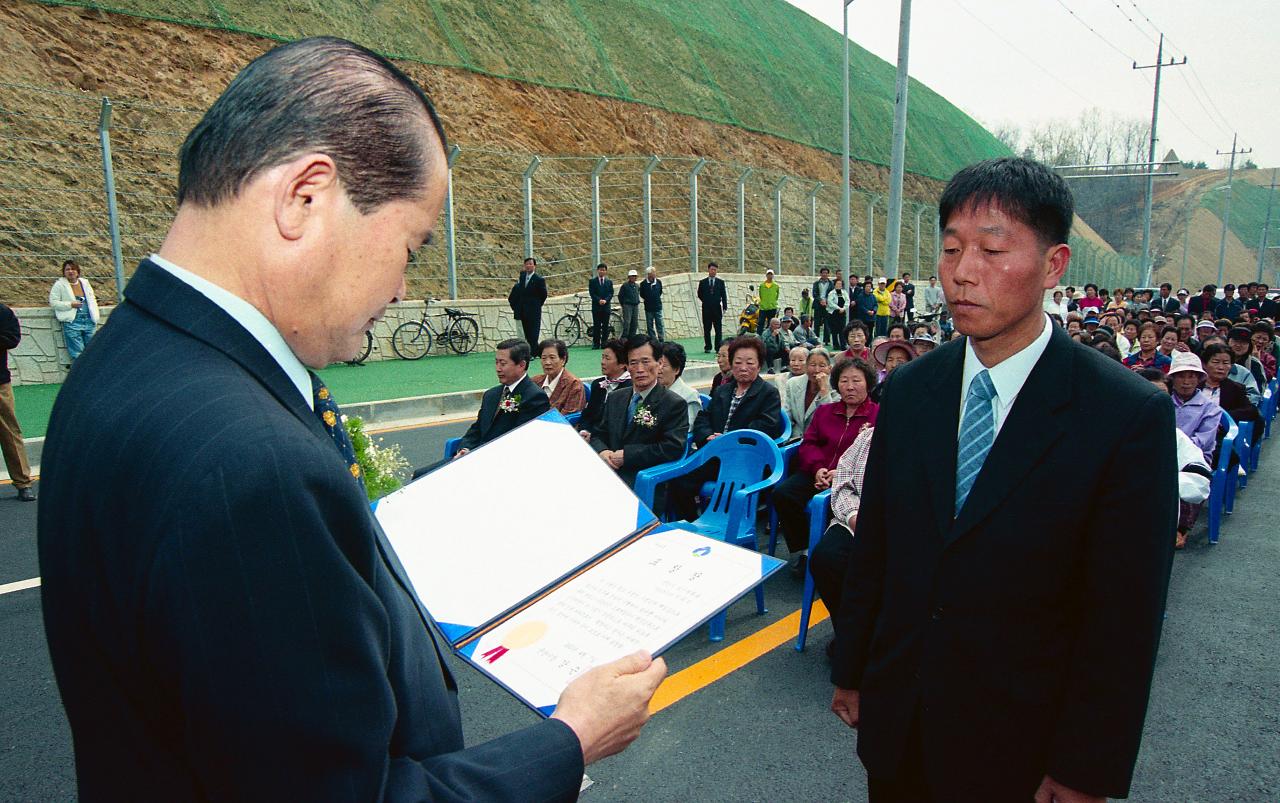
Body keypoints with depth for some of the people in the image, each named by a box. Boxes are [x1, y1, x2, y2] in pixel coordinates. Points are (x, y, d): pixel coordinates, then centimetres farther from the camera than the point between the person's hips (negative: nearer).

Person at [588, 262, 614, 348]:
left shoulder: (609, 281, 12)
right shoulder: (592, 281, 6)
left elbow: (611, 293, 4)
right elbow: (592, 293, -2)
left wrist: (605, 300, -13)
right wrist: (599, 300, -16)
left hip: (606, 306, 2)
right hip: (596, 306, -2)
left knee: (605, 326, 1)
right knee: (596, 326, -2)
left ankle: (604, 344, 5)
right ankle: (596, 344, 0)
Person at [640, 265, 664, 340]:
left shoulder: (658, 282, 0)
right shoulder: (643, 284, -7)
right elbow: (642, 295, 5)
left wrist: (657, 298, 7)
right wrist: (647, 299, 2)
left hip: (658, 307, 1)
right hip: (648, 308, -1)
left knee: (659, 324, -2)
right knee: (650, 325, 6)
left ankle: (661, 339, 2)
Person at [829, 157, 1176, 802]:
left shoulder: (1131, 416, -15)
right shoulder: (907, 389, -2)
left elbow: (1124, 618, -13)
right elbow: (872, 547, 3)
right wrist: (850, 669, 8)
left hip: (1019, 744, -3)